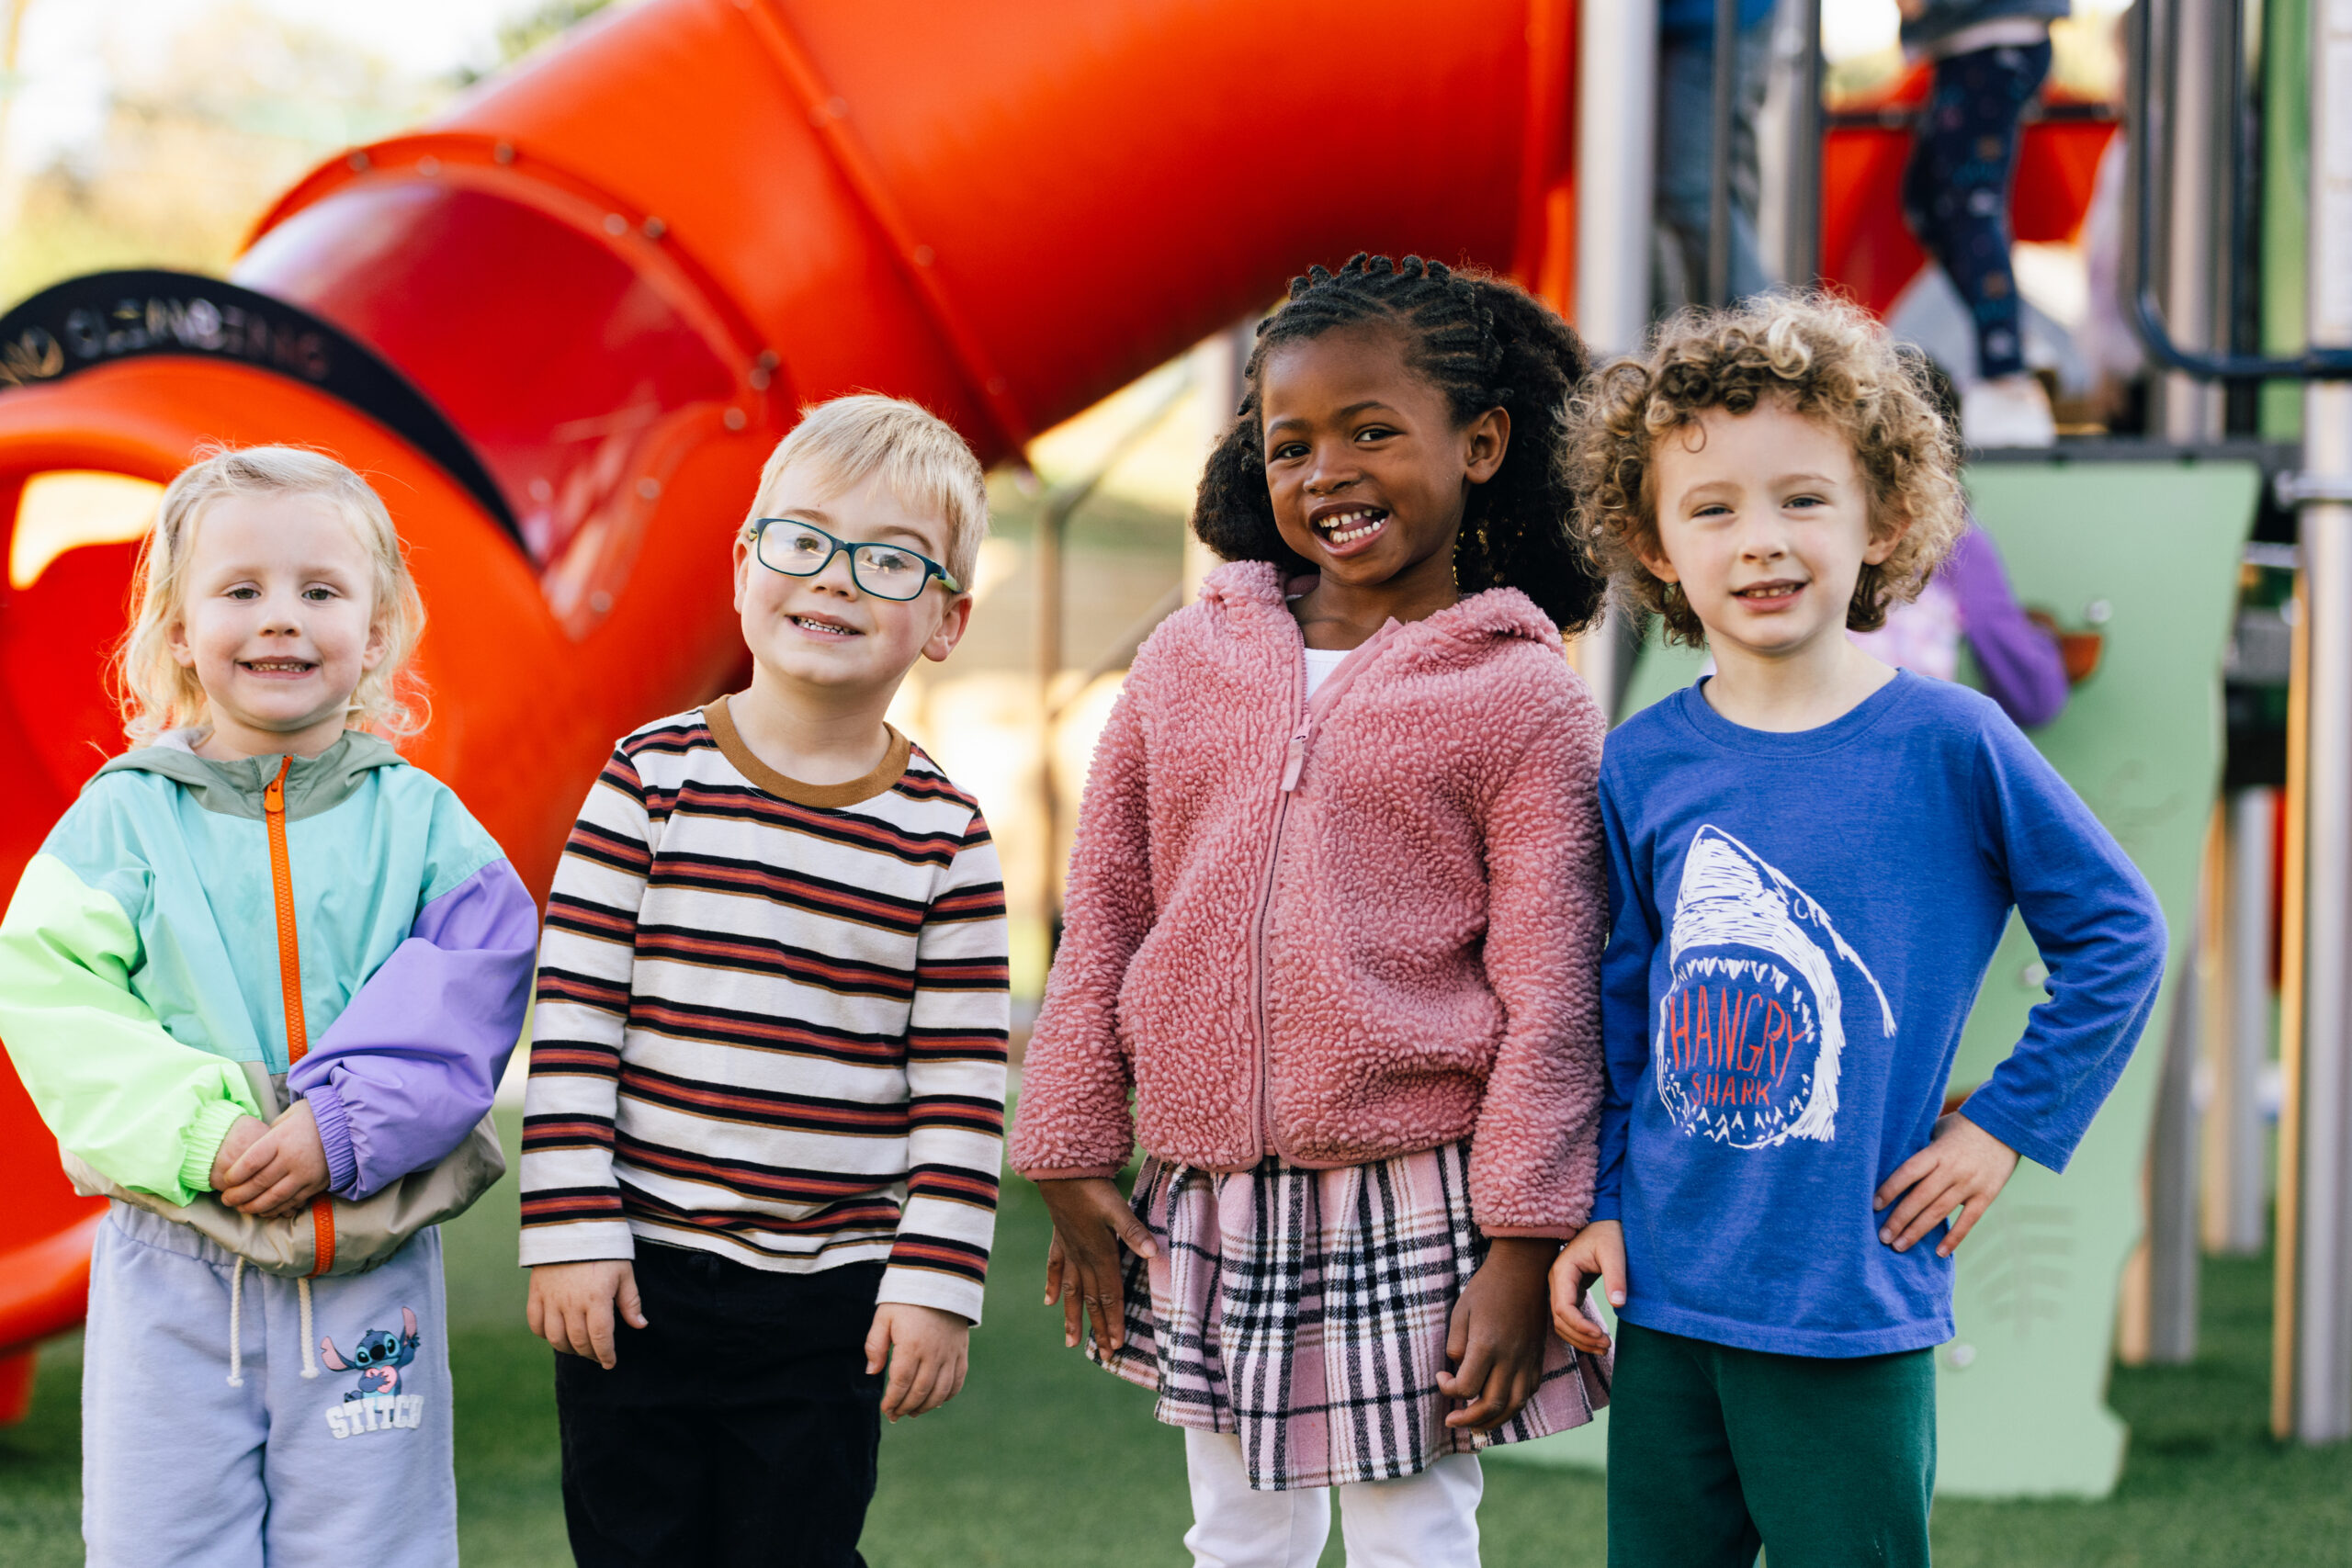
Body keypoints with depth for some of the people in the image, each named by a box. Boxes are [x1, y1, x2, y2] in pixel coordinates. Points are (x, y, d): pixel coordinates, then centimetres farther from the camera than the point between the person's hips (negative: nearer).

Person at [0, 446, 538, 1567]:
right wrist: (202, 1138, -21)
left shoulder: (421, 821, 3)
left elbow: (468, 994, -9)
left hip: (371, 1262, 0)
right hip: (173, 1256, 0)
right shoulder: (121, 818, 1)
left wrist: (339, 1128, -22)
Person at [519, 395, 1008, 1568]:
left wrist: (937, 1283, -5)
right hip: (640, 1286, 0)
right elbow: (572, 1019, -4)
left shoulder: (945, 840, -1)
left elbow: (962, 1089, 0)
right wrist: (569, 1233, -8)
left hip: (831, 1303, 0)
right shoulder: (653, 780, -3)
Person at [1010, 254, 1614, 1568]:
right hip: (1207, 1198, 4)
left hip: (1414, 1199, -4)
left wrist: (1521, 1249, -10)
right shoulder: (1191, 660, 6)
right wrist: (1075, 1163, 7)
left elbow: (1549, 993, -7)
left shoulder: (1523, 699, -5)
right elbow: (1103, 920, 10)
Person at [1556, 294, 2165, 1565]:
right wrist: (1599, 1203, 10)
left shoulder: (1947, 743, -8)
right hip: (1667, 1292, 4)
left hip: (1853, 1307, -4)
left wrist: (2005, 1126, -2)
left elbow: (2118, 936, 0)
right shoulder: (1642, 766, 3)